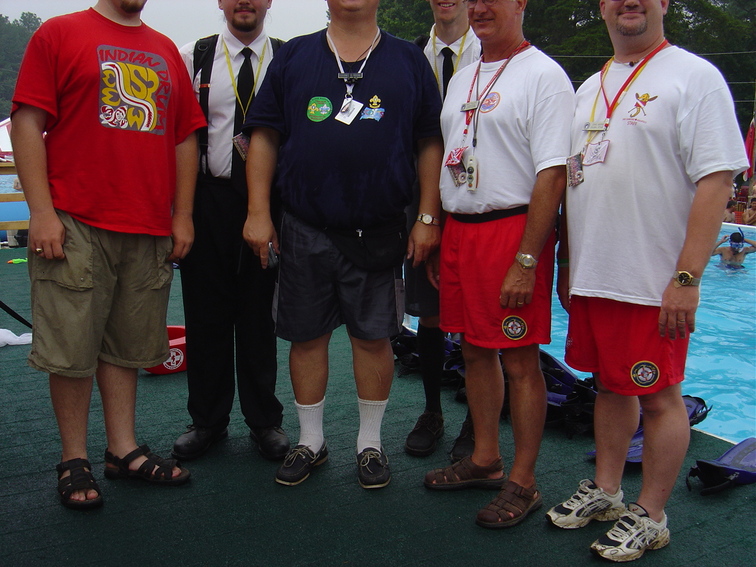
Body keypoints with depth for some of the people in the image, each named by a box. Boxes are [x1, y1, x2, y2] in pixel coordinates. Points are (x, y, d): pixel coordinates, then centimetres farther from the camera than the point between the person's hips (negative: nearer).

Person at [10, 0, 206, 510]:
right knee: (72, 349, 1)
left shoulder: (166, 51, 18)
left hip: (150, 230, 4)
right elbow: (27, 123, -3)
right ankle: (74, 460, 15)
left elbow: (185, 137, 16)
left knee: (128, 347, 11)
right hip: (76, 224, -4)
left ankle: (124, 451, 21)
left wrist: (183, 215, 9)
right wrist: (41, 211, -11)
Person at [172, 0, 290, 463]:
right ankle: (207, 420, 23)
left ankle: (265, 420, 22)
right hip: (209, 197, 1)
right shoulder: (193, 58, 4)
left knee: (260, 314, 7)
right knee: (206, 314, 7)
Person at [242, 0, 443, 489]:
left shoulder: (409, 62, 6)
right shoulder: (293, 58, 8)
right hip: (304, 230, 1)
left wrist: (428, 217, -1)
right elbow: (265, 137, 6)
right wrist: (259, 212, -1)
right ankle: (311, 440, 27)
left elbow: (431, 143, 5)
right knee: (307, 335, 9)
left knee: (373, 337, 6)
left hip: (379, 233, -1)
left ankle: (371, 443, 24)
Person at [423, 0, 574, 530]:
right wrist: (436, 238, 15)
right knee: (475, 350, 14)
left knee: (519, 360, 0)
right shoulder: (462, 78, 18)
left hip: (513, 228, -7)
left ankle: (523, 482, 13)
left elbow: (552, 175, -15)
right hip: (459, 229, 8)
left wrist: (526, 260, -21)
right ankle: (485, 459, 29)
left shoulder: (544, 75, -8)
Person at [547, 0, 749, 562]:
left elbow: (717, 181, -14)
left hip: (654, 281, -6)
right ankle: (606, 491, 32)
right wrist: (568, 265, 16)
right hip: (592, 278, 7)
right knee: (612, 385, 17)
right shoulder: (590, 88, 15)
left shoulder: (694, 76, -7)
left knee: (659, 397, 4)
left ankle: (650, 516, 18)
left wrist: (687, 277, -20)